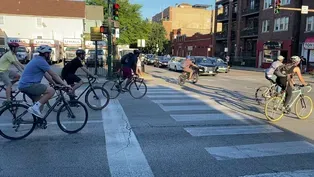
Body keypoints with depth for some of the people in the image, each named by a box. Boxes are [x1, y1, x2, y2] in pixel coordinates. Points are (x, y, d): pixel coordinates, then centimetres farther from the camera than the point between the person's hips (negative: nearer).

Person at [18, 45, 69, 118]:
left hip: (24, 84, 11)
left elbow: (46, 75, 21)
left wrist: (55, 84, 19)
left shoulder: (38, 60, 18)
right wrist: (65, 84, -7)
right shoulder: (41, 61, -13)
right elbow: (54, 75, -12)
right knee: (51, 90, -18)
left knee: (40, 102, 18)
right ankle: (35, 107, -14)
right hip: (29, 85, -11)